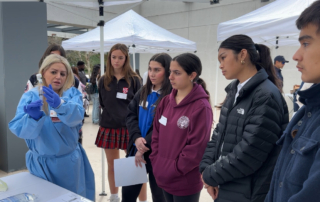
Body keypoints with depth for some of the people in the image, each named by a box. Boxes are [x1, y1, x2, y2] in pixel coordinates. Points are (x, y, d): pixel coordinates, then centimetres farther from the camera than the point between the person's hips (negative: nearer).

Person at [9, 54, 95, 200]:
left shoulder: (72, 93, -4)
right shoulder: (30, 96, -4)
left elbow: (76, 116, -24)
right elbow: (19, 129, -17)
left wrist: (59, 104, -43)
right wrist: (33, 117, -37)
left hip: (69, 161, 1)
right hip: (41, 163, 0)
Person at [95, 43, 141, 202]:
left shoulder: (133, 79, -4)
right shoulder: (104, 80, 4)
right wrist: (111, 114, 7)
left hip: (128, 127, -3)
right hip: (109, 127, 3)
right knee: (112, 165, 14)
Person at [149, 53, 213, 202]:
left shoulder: (201, 107, -16)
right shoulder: (166, 101, 4)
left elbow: (196, 149, -18)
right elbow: (157, 135, 10)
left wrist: (173, 170, -13)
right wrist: (156, 163, 2)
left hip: (186, 183, -6)